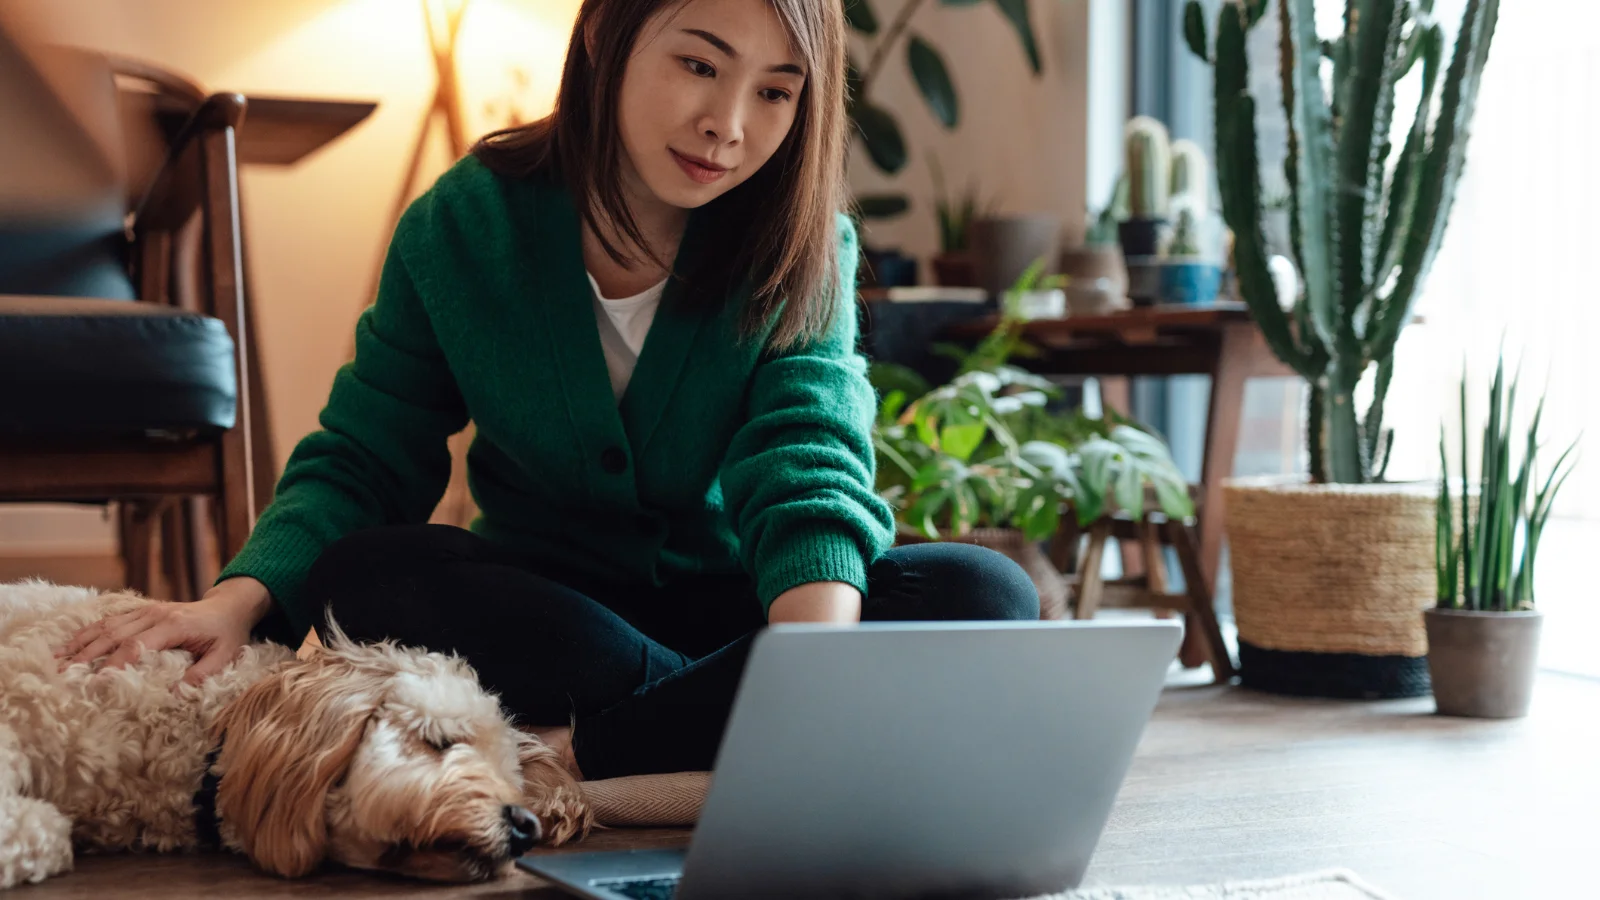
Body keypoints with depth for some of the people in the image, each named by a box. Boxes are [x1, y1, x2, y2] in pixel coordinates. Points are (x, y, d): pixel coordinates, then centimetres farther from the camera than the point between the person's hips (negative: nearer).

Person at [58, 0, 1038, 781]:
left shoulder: (807, 253, -10)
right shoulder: (464, 226, -8)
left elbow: (808, 470, -24)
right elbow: (361, 460, -6)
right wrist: (244, 595, -27)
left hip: (745, 605, 0)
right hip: (544, 607, 0)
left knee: (990, 594, -27)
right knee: (365, 575, -30)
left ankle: (585, 751, -31)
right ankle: (726, 730, -27)